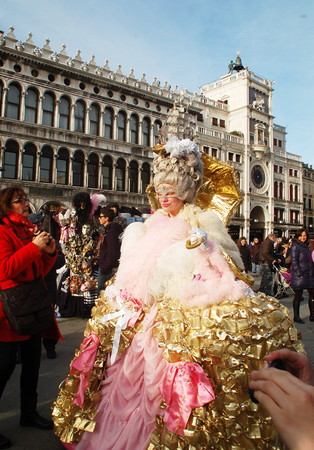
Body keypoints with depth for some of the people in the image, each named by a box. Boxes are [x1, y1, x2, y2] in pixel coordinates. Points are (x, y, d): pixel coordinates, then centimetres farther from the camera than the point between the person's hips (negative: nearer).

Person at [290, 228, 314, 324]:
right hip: (299, 276, -8)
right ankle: (296, 317, 11)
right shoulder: (295, 246, -9)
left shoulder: (306, 246, 16)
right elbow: (294, 261, -14)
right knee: (298, 296, 0)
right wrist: (299, 273, -19)